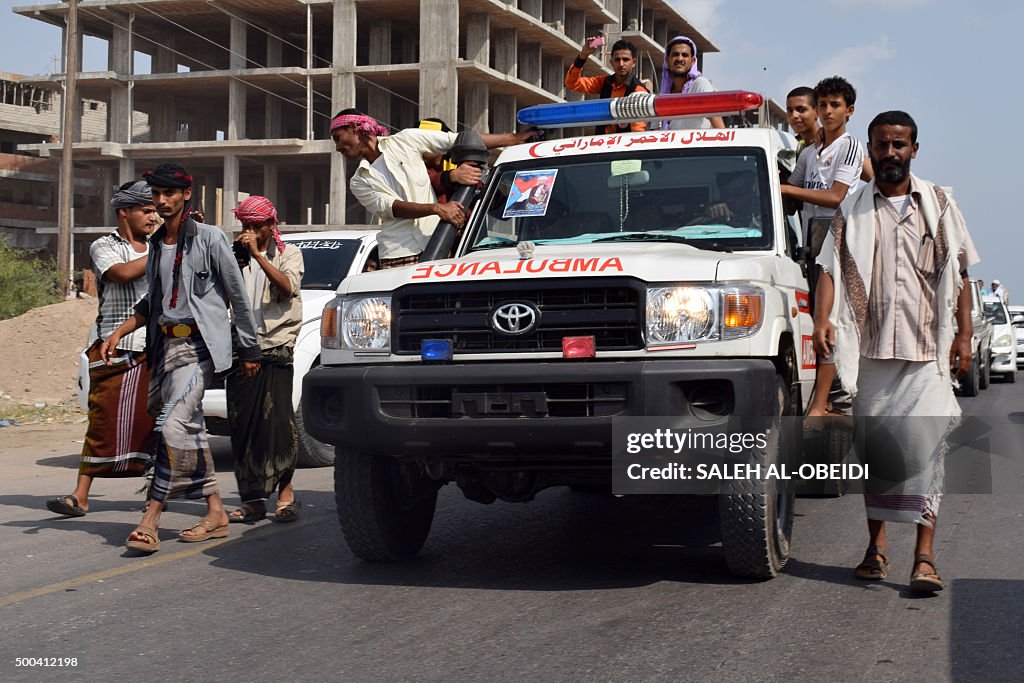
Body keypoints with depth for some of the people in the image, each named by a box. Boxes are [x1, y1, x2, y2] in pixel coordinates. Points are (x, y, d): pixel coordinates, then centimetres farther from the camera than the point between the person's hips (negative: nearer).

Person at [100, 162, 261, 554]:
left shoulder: (209, 238, -3)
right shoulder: (156, 244, 16)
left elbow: (237, 295, -1)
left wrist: (249, 348, 0)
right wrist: (119, 333, 12)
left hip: (198, 344, -7)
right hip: (164, 345, 7)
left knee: (174, 426, -20)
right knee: (189, 431, 7)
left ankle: (151, 518, -21)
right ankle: (215, 512, 14)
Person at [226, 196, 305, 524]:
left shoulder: (288, 253, 8)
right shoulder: (239, 257, 18)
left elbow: (288, 287, -12)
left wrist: (257, 254, -15)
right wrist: (238, 257, -2)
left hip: (275, 348, -4)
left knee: (276, 419, -10)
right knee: (242, 426, 1)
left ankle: (285, 490, -2)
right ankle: (253, 500, 5)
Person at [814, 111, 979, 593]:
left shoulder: (939, 204, 11)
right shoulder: (852, 209, 10)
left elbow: (959, 274, 11)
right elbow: (831, 268, 1)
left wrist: (964, 334, 3)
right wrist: (823, 319, -15)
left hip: (927, 350, -1)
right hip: (871, 348, 1)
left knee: (924, 445, -10)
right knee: (873, 446, 6)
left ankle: (924, 557, -11)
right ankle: (876, 546, 18)